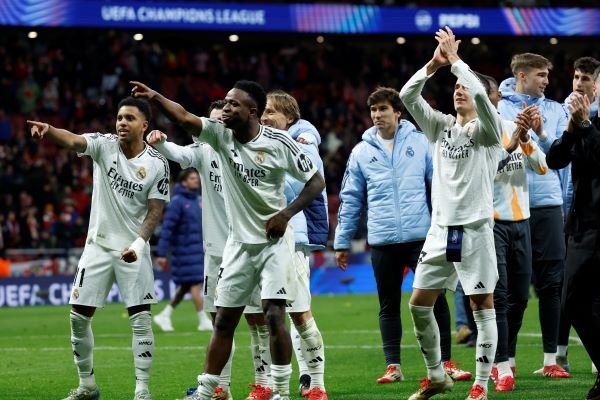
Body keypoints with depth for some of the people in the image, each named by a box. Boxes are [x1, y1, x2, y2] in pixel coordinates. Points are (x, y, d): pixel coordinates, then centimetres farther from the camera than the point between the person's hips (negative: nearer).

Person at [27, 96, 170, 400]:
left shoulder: (156, 164, -7)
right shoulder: (104, 145, -6)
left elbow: (155, 211, -5)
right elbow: (73, 141, -25)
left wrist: (139, 242, -22)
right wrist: (48, 130, -48)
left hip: (132, 250, -2)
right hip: (98, 246, 2)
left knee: (140, 319, -6)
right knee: (79, 317, 3)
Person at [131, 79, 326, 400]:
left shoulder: (278, 143, -12)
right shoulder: (220, 134, -3)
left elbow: (316, 181, -4)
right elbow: (184, 118, -19)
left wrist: (286, 213, -14)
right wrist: (154, 97, -35)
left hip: (274, 241, -4)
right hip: (239, 242, 4)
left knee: (274, 314, -14)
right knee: (224, 319, 7)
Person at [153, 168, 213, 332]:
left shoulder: (197, 200, 14)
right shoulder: (177, 202, -11)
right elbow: (167, 228, -14)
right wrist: (161, 254, -17)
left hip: (198, 249, 8)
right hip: (185, 249, -8)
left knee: (186, 286, 10)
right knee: (196, 283, -7)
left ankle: (164, 315, 19)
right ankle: (203, 321, -3)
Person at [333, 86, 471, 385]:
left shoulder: (420, 143, 3)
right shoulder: (361, 152, 8)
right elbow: (350, 199, 11)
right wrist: (342, 242, 9)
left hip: (421, 237, -2)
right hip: (382, 241, 2)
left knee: (436, 300, -2)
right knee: (389, 305, 7)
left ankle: (446, 363, 4)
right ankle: (393, 366, 13)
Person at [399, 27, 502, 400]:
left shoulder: (487, 129, -3)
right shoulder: (441, 127, 11)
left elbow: (481, 93, -23)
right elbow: (407, 96, -1)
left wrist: (455, 59, -17)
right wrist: (434, 64, -12)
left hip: (475, 228, -5)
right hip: (441, 227, 5)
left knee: (482, 305, -4)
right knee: (419, 303, 3)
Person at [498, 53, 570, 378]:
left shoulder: (554, 110, 13)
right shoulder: (499, 109, 5)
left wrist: (541, 133, -11)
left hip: (547, 204, 2)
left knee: (550, 283, 1)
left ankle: (551, 359, 5)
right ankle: (508, 359, 7)